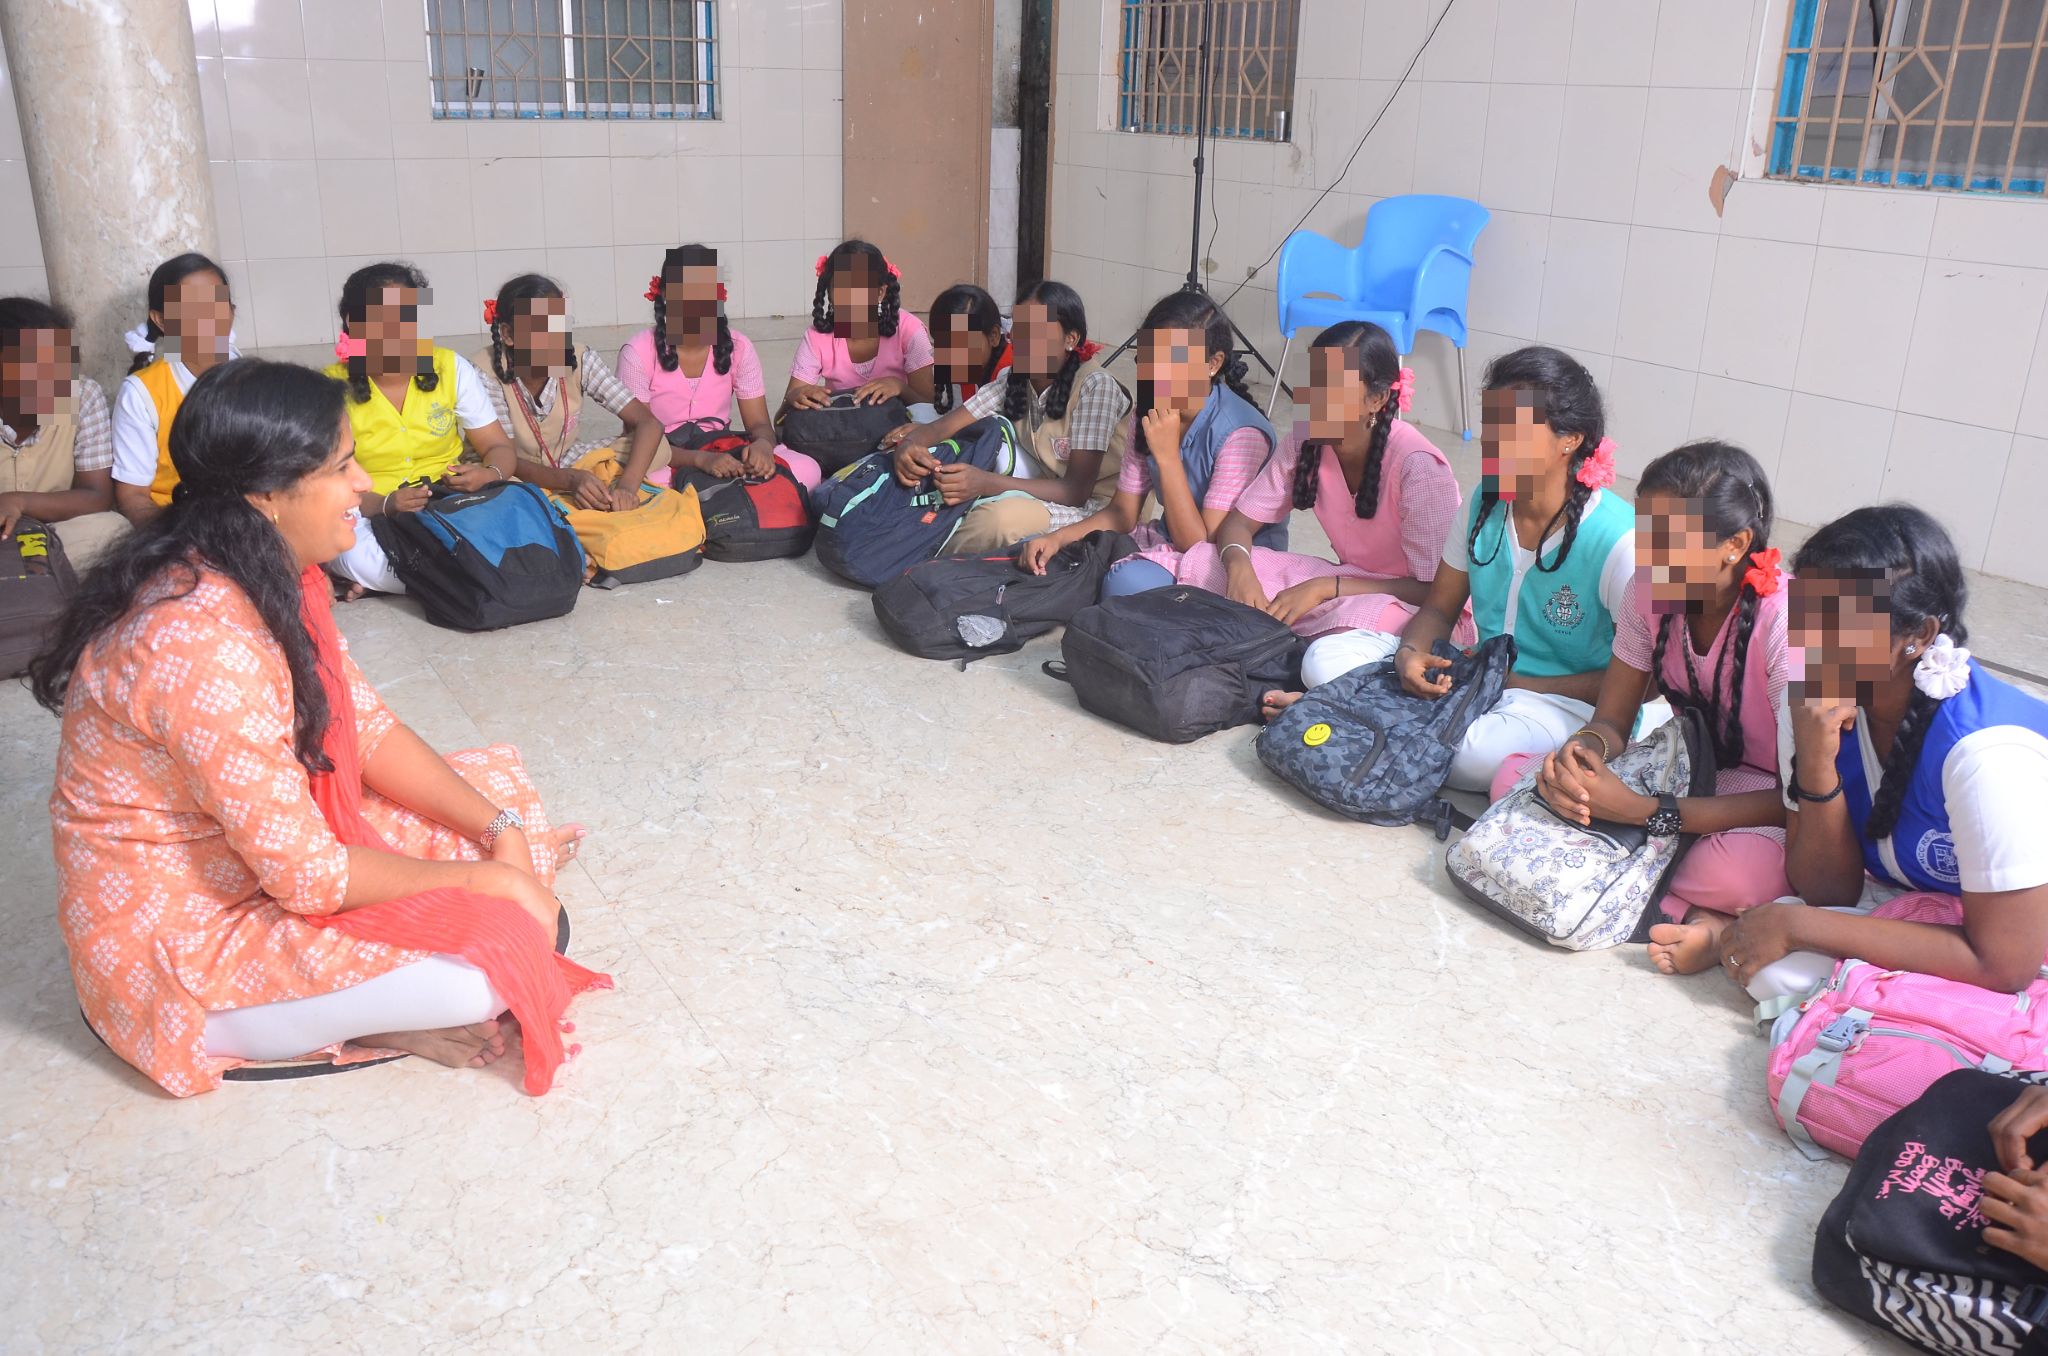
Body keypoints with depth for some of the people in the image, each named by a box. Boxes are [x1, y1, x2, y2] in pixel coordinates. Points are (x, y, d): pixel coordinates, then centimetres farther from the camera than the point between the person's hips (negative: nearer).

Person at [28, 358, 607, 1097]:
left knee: (501, 792, 4)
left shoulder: (271, 574, -3)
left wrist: (498, 830, -9)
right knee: (489, 954, -24)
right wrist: (479, 880, -18)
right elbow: (307, 872, -29)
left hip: (264, 846, 9)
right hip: (177, 944, -9)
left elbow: (369, 726, 3)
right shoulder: (202, 643, -33)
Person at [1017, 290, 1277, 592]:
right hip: (1168, 543, 7)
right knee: (1040, 554, -6)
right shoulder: (1147, 412, 0)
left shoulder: (1241, 433, -22)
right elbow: (1121, 513, 5)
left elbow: (1202, 546, -23)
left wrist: (1167, 456, -27)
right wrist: (1057, 539, -12)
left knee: (1128, 581, -35)